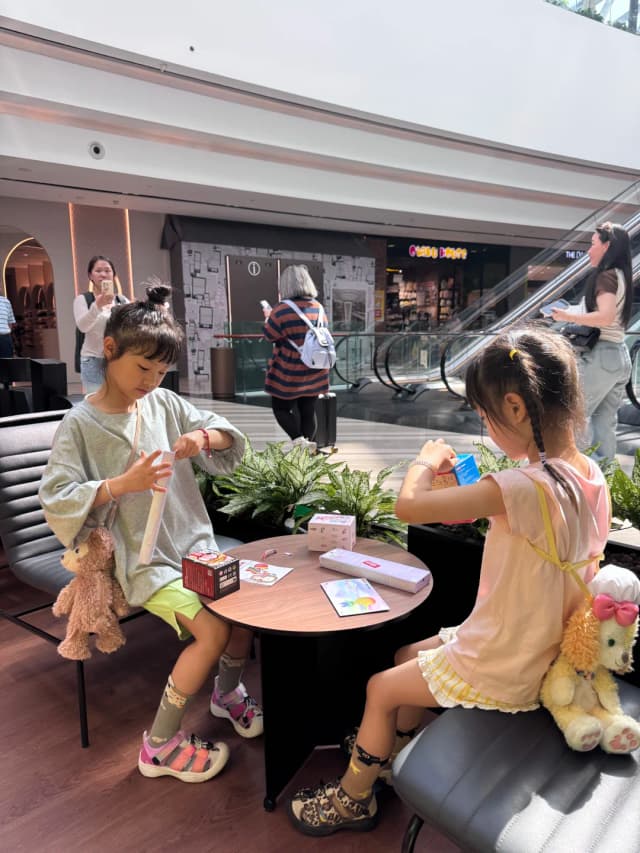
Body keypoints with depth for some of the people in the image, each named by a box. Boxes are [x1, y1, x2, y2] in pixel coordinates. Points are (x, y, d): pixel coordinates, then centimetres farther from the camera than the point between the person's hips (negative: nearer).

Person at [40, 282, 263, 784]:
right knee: (213, 631, -21)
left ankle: (228, 694, 23)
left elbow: (230, 439, 7)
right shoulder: (81, 423, -9)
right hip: (143, 559, -5)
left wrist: (204, 437, -16)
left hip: (194, 543, 5)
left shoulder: (165, 403, 4)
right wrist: (123, 483, -28)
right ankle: (160, 746, 3)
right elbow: (56, 501, -15)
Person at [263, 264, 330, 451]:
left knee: (281, 408, 9)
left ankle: (299, 440, -9)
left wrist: (268, 318, 12)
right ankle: (306, 446, 18)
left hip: (288, 374, -5)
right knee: (308, 410, 12)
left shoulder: (282, 310, -17)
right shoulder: (319, 308, 2)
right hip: (314, 372, 6)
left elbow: (270, 336, -7)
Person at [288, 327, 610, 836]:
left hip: (500, 672, -8)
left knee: (382, 689, 12)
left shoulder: (523, 487, -35)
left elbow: (408, 505, -32)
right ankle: (398, 759, 45)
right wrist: (477, 492, -3)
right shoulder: (591, 475, -8)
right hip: (542, 654, 8)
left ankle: (352, 798, 36)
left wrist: (427, 461, -12)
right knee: (409, 655, 24)